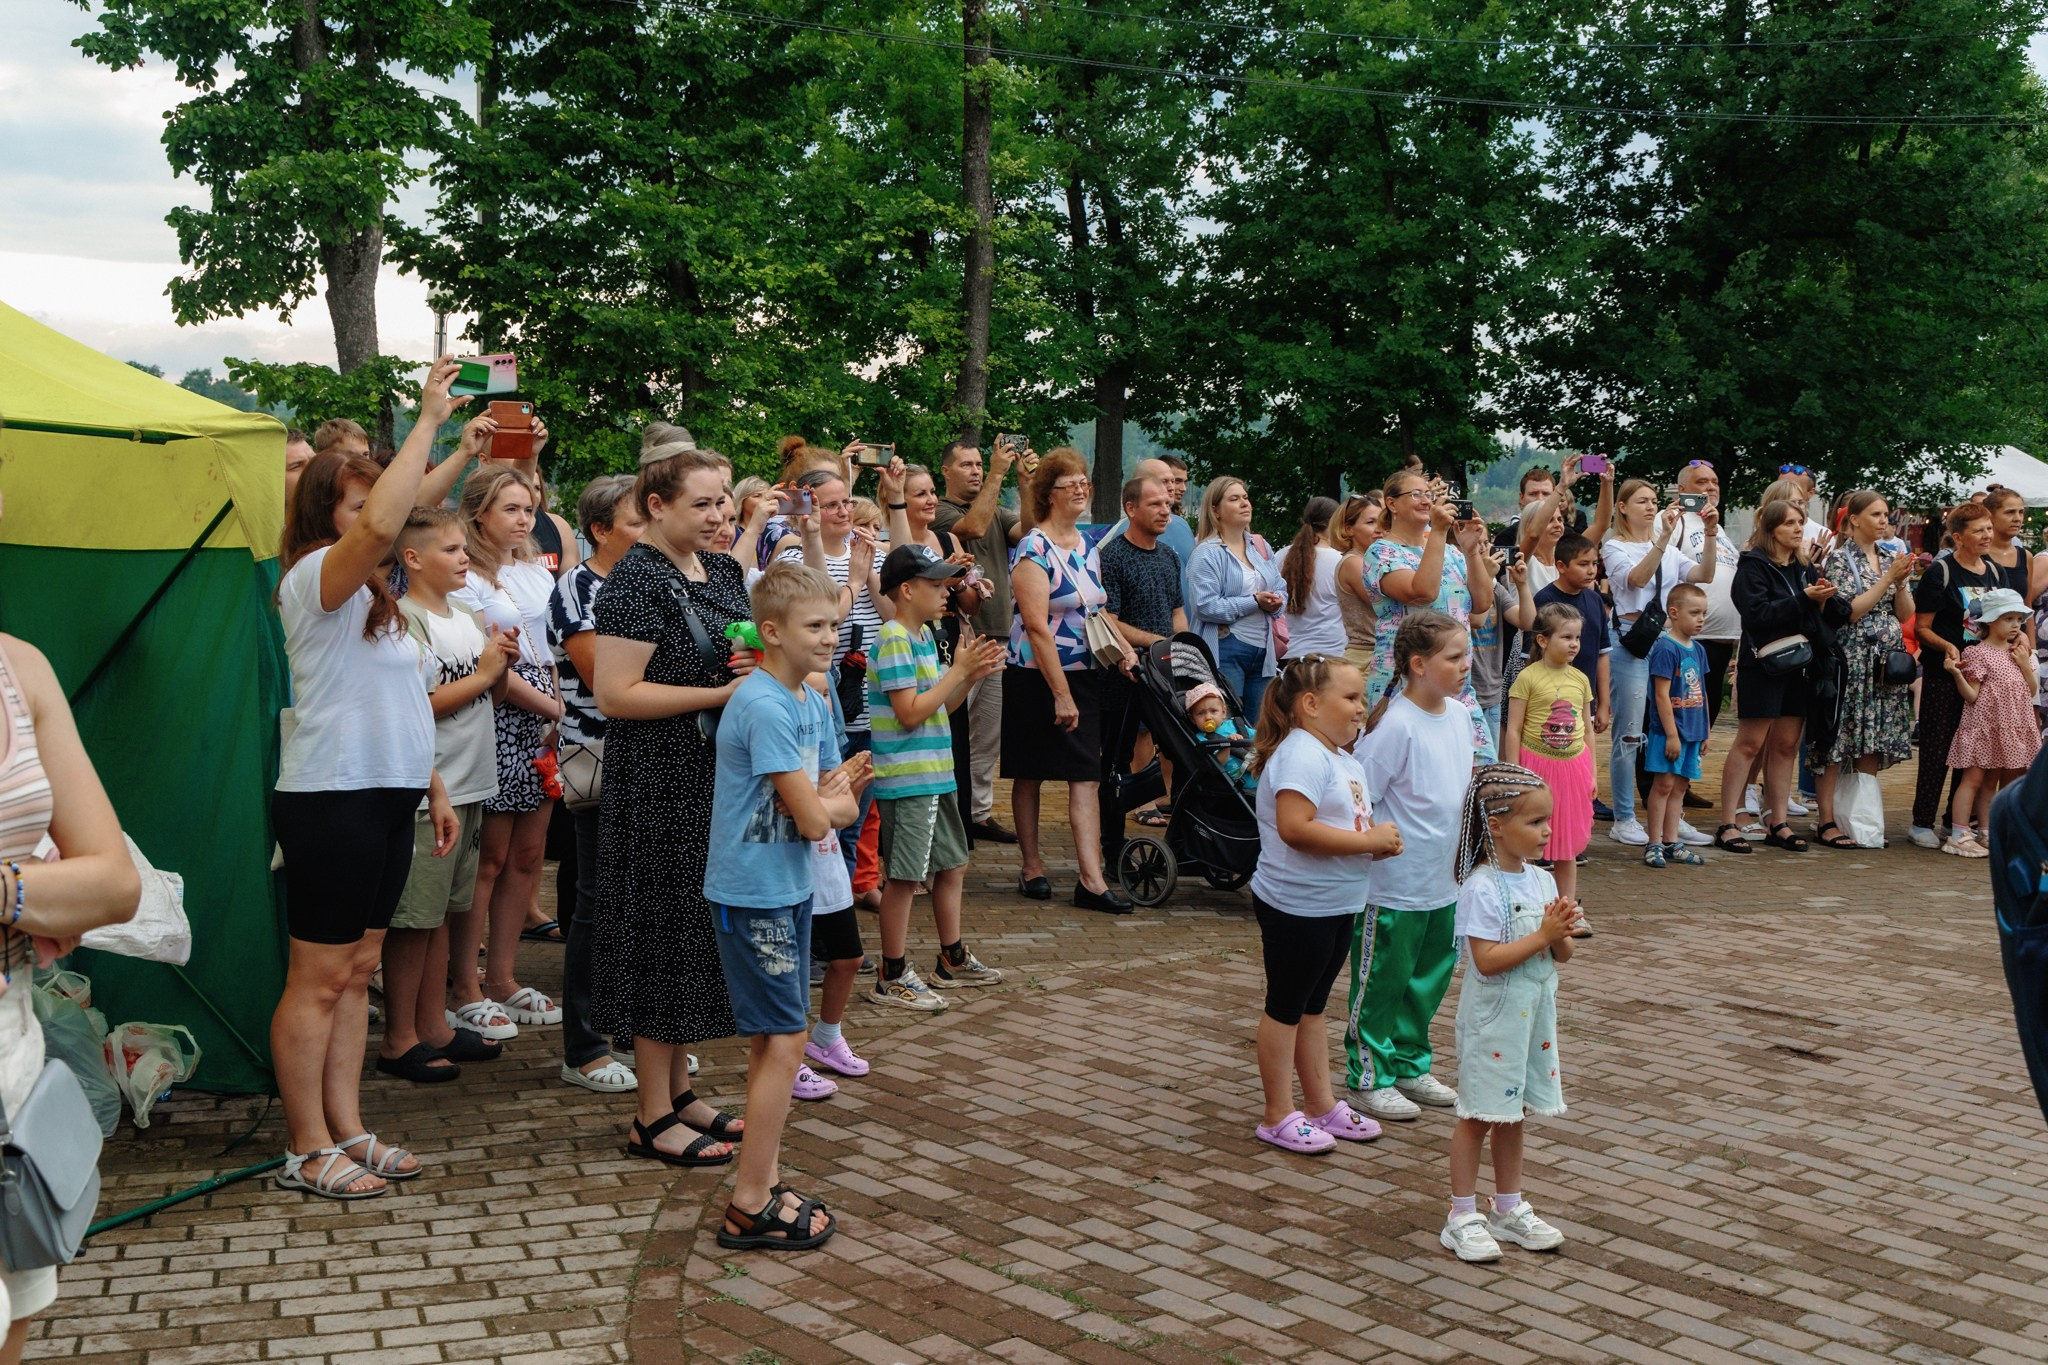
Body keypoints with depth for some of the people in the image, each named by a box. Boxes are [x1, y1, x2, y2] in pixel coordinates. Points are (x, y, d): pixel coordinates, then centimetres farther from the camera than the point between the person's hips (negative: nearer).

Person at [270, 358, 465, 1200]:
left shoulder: (371, 595, 18)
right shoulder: (315, 577, -11)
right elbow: (380, 527, -33)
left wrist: (431, 785, 19)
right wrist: (429, 420, -28)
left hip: (384, 799, 9)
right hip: (330, 801, -9)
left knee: (357, 971, 14)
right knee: (318, 979, -2)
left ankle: (345, 1130, 22)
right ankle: (307, 1150, 7)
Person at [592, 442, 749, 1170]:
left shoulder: (723, 571, 11)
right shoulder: (637, 581, -14)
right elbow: (615, 694, -20)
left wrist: (759, 666, 0)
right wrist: (722, 693, -21)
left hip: (720, 778, 8)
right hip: (660, 783, -8)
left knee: (701, 930, 14)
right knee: (666, 932, -2)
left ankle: (679, 1089, 27)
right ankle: (653, 1116, 9)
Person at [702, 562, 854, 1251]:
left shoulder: (814, 704, 8)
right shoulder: (763, 707, -21)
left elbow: (842, 807, 8)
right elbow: (812, 820, -22)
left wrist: (826, 800, -12)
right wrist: (825, 802, -2)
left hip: (789, 889, 9)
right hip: (753, 893, -9)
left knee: (771, 1039, 15)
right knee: (785, 1040, -7)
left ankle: (764, 1181, 25)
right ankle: (751, 1207, 1)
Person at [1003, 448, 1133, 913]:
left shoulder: (1086, 544, 10)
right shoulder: (1034, 549, -12)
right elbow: (1038, 626, -18)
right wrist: (1060, 694, -20)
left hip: (1084, 674, 6)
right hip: (1037, 677, -6)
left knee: (1087, 777, -1)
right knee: (1030, 775, 8)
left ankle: (1091, 880, -4)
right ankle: (1031, 866, 21)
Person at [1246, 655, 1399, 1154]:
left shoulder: (1344, 758, 13)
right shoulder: (1301, 755, -20)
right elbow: (1295, 828, -31)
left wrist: (1381, 838, 3)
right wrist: (1368, 840, -24)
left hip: (1338, 905, 10)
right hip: (1296, 906, -10)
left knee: (1313, 1005, 18)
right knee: (1286, 1007, 3)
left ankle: (1321, 1104, 28)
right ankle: (1278, 1116, 12)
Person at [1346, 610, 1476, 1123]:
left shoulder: (1460, 715, 5)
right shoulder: (1396, 724, -20)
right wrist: (1378, 841, -19)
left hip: (1444, 882, 8)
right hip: (1393, 884, -8)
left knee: (1430, 980, 18)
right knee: (1381, 982, 6)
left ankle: (1409, 1066, 34)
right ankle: (1369, 1077, 19)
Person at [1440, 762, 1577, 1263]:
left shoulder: (1542, 880, 5)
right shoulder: (1481, 888, -19)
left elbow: (1563, 955, 8)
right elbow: (1487, 959, -25)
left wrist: (1562, 933, -14)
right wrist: (1543, 935, -23)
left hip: (1534, 1017, 7)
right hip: (1492, 1020, -7)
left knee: (1512, 1114, 17)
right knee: (1479, 1116, 2)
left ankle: (1509, 1209, 29)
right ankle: (1463, 1218, 12)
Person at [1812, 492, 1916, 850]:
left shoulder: (1890, 557, 14)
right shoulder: (1840, 558, -4)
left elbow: (1905, 614, 12)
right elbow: (1849, 611, -14)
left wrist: (1902, 581, -4)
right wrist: (1888, 578, -12)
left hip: (1886, 664, 6)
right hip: (1852, 661, -6)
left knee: (1873, 746, 6)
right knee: (1839, 742, -6)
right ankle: (1827, 823, -4)